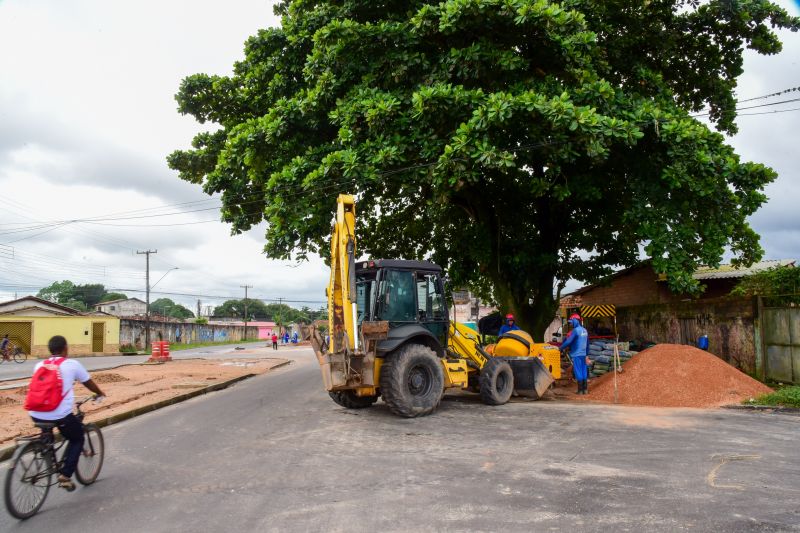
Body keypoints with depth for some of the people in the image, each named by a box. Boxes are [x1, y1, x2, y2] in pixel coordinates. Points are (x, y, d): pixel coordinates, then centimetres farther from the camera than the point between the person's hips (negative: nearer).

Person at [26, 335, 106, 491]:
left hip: (36, 415, 5)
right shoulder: (72, 364, 3)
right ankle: (65, 475, 7)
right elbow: (89, 383, 17)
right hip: (60, 415, -5)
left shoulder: (40, 365, 14)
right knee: (77, 439, 19)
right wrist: (100, 393, 38)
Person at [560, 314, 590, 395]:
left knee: (578, 372, -2)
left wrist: (561, 348, -8)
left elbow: (568, 341, -21)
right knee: (584, 371, 11)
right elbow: (587, 343, 19)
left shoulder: (575, 330, -15)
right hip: (583, 354, 8)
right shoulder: (584, 330, 12)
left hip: (576, 354, -8)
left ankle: (580, 390, 0)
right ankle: (585, 389, 15)